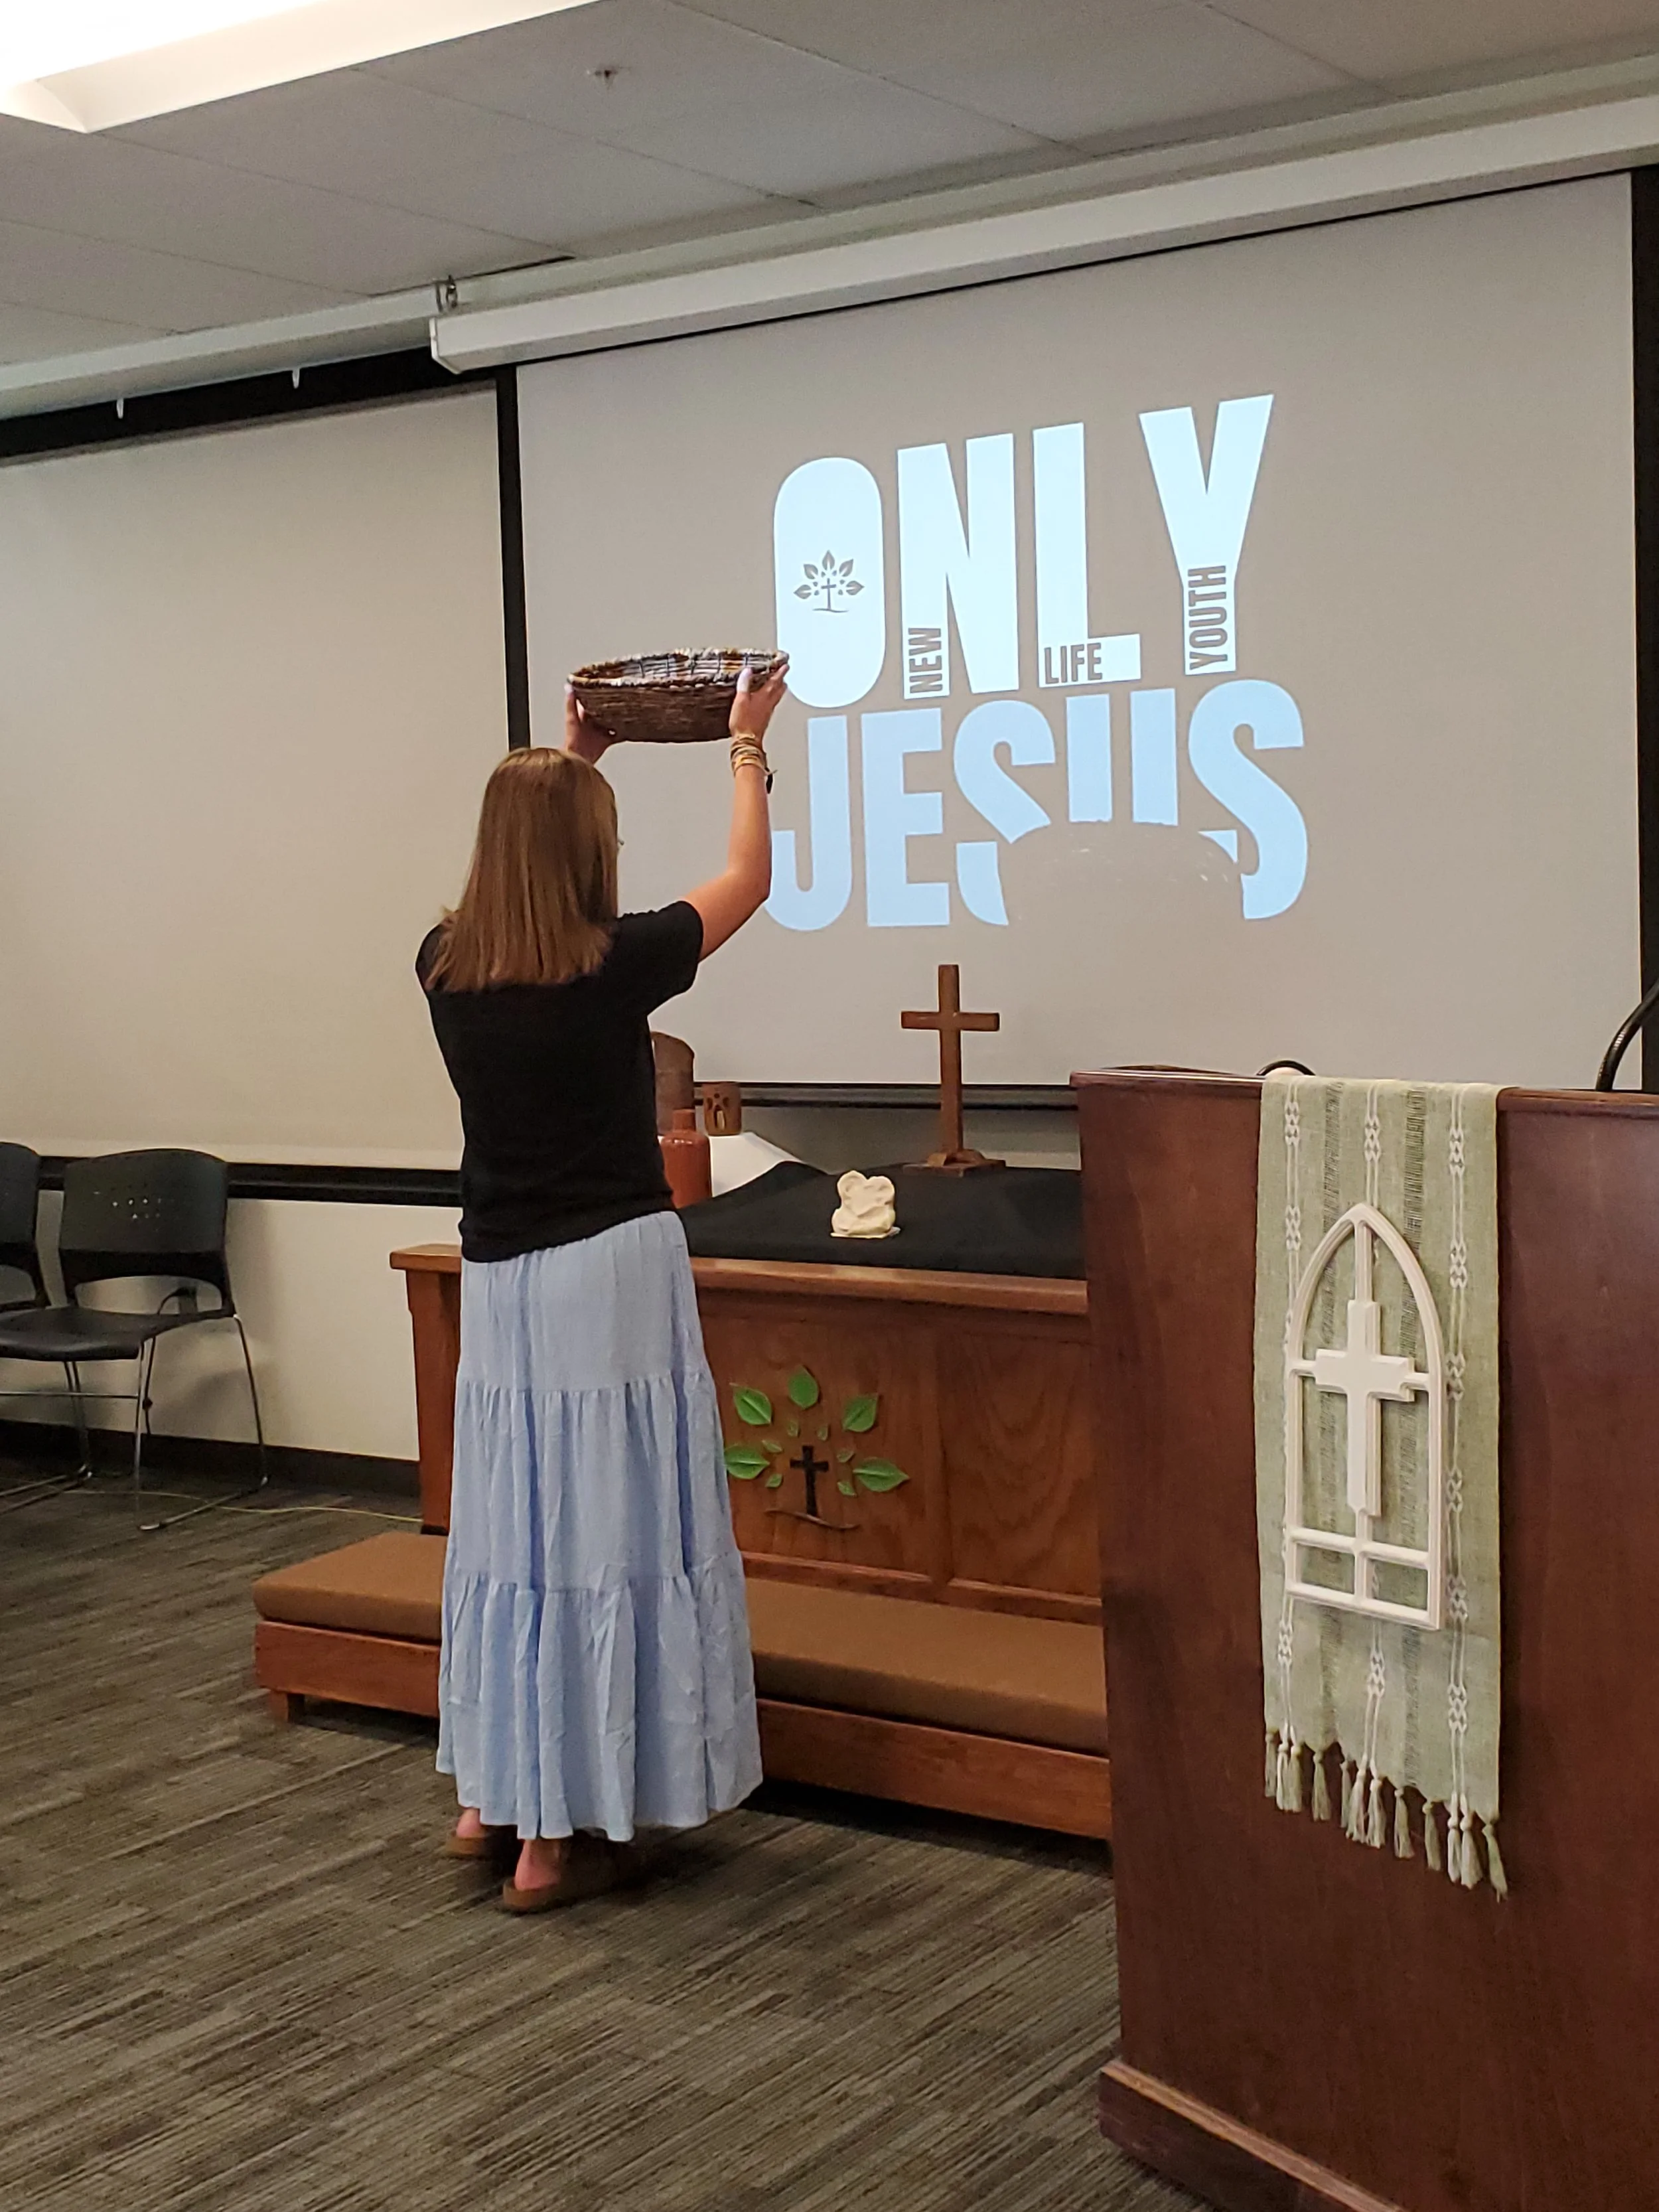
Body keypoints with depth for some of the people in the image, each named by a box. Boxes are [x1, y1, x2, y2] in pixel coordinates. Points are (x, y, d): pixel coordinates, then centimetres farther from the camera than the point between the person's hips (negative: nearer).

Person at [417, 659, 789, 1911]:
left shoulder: (447, 971, 1)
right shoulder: (612, 967, -13)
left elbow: (511, 851, 24)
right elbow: (749, 880, 5)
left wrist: (567, 761, 33)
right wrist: (748, 745, 18)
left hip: (496, 1283, 6)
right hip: (610, 1278, -6)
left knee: (509, 1530, 15)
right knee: (606, 1537, 0)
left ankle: (493, 1797, 25)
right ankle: (559, 1835, 4)